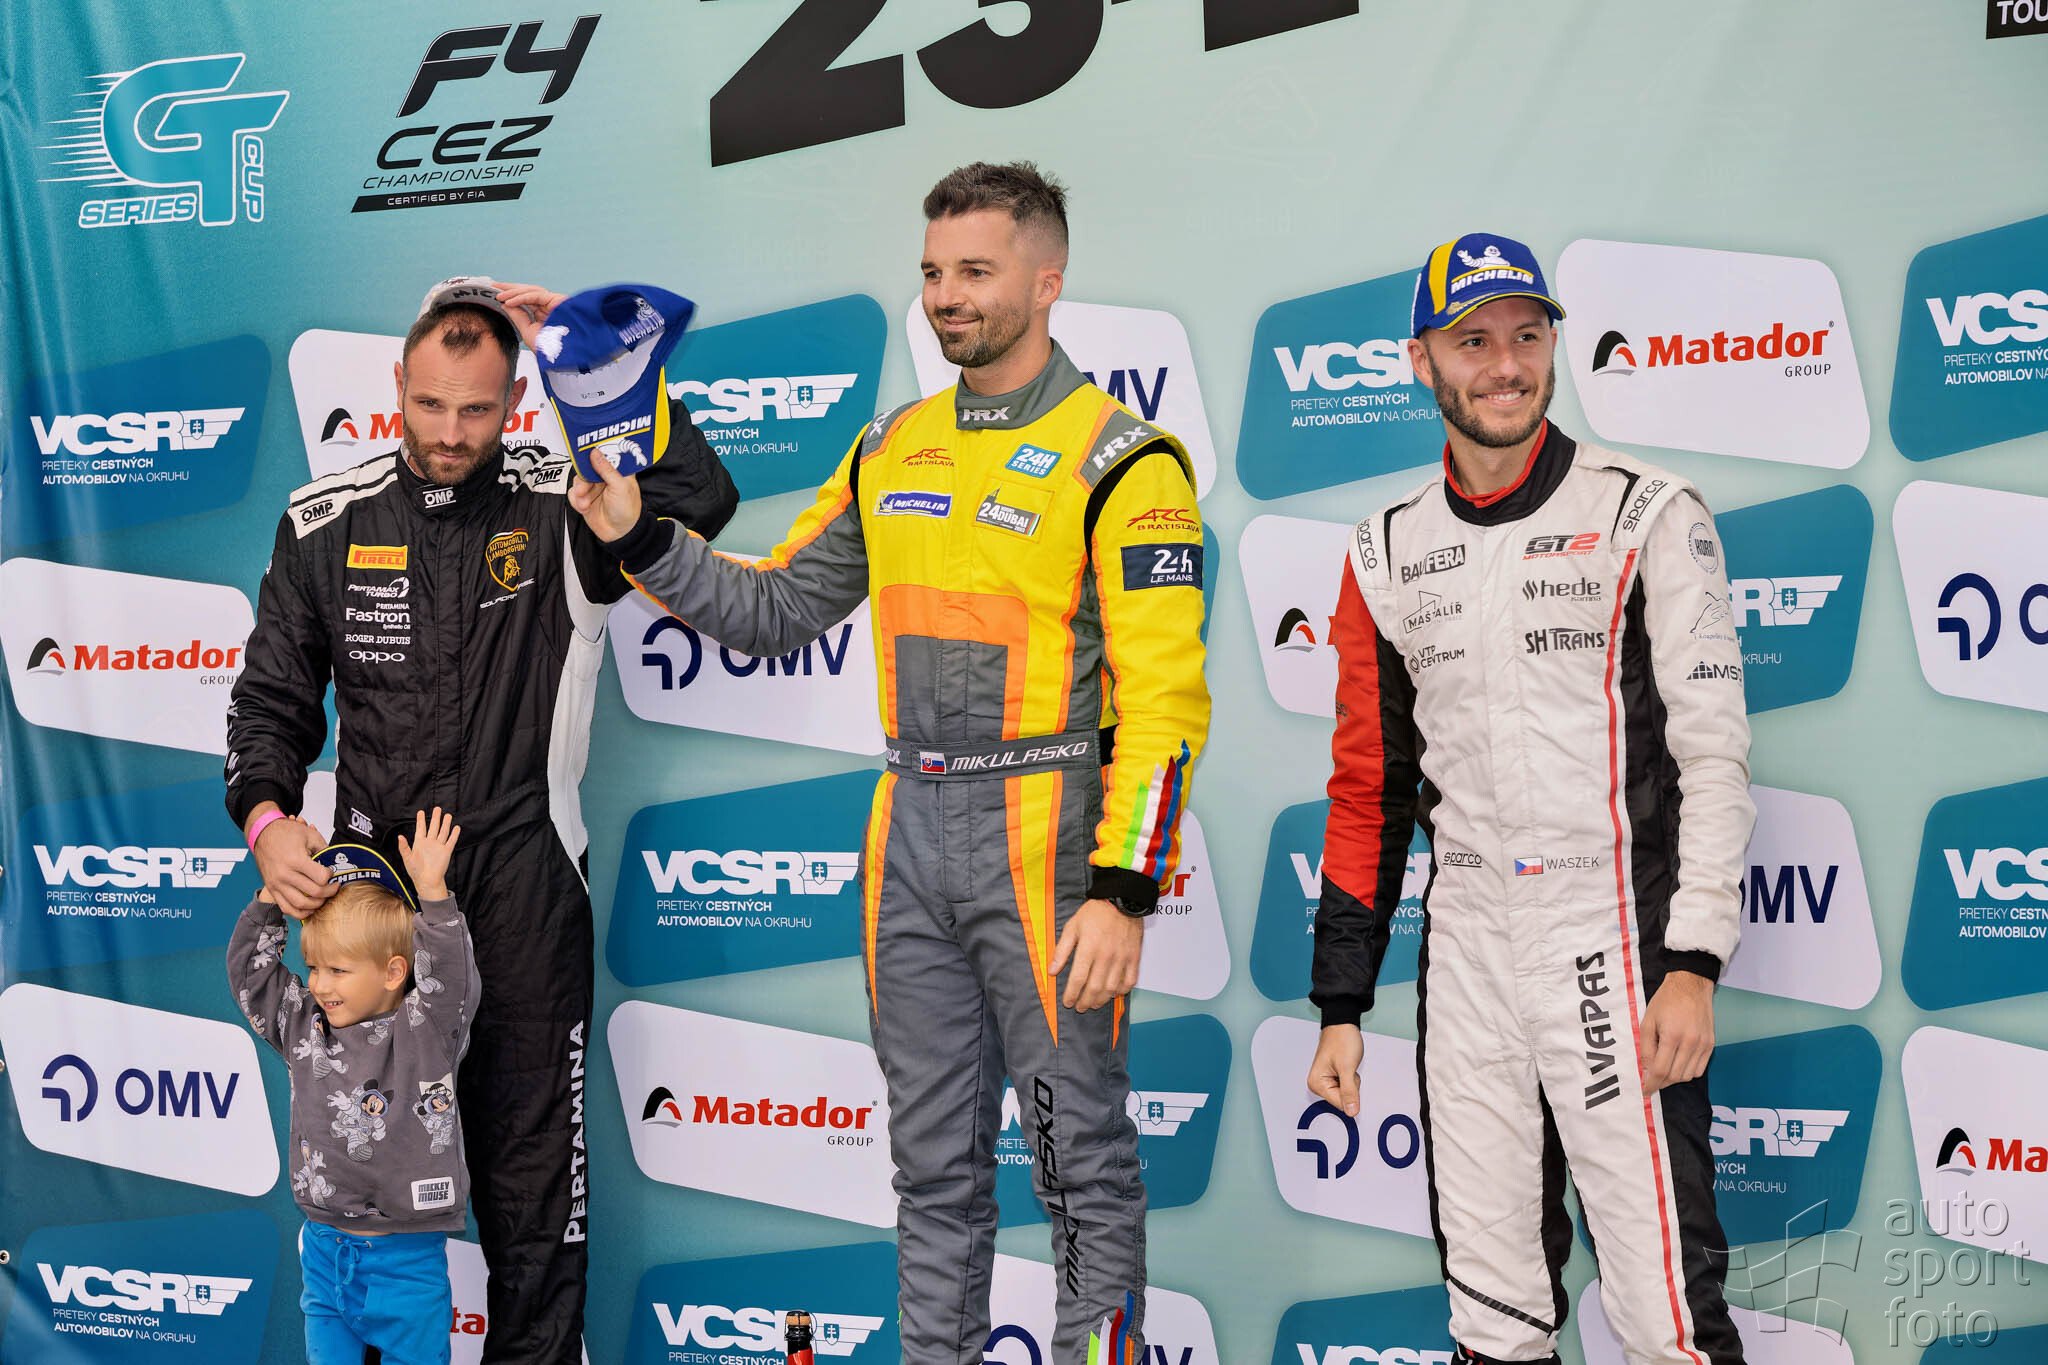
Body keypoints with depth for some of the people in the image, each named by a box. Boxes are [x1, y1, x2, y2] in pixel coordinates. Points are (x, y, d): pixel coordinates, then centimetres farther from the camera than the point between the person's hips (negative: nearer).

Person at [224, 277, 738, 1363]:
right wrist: (266, 816, -9)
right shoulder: (325, 523, 5)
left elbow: (699, 500, -21)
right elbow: (271, 701, 9)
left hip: (523, 890, -2)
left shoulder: (557, 509, -2)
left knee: (531, 1176, 5)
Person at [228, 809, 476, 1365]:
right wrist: (272, 894, 0)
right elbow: (250, 969, 9)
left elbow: (449, 974, -24)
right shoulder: (304, 1026, 5)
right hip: (324, 1249, 4)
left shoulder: (425, 1032, -9)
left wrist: (432, 888, -29)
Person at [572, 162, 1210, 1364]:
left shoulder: (1120, 457, -8)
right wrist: (639, 537, 6)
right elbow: (774, 610, 20)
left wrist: (1122, 891, -20)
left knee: (1084, 1155, 3)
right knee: (935, 1162, 14)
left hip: (1046, 833, -6)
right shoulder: (891, 451, 12)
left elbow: (1165, 698, -13)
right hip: (909, 831, 6)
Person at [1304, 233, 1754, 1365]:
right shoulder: (1389, 554, 10)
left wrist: (1693, 963, -15)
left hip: (1613, 942, -4)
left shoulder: (1647, 516, -3)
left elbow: (1713, 747, -6)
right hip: (1462, 953, 4)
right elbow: (1367, 785, 13)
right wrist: (1340, 1006, 11)